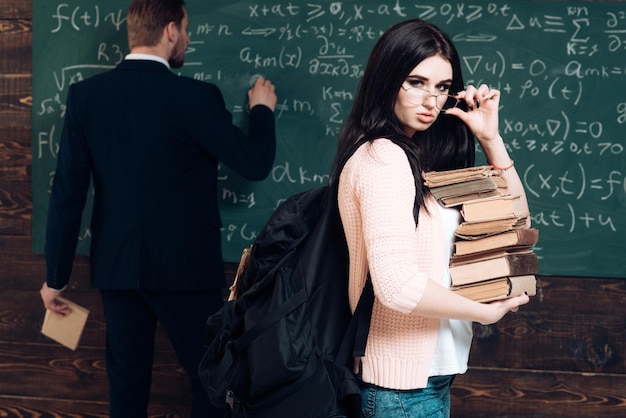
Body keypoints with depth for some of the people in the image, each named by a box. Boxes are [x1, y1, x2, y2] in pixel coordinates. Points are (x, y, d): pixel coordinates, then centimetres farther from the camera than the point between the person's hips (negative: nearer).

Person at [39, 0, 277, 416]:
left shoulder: (86, 94, -2)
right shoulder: (196, 97, -13)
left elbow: (67, 190, -3)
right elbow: (256, 163, -5)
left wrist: (56, 275, 5)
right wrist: (262, 109, 15)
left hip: (117, 267, 5)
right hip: (186, 266, -4)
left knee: (127, 383, 13)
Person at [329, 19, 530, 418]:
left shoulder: (422, 157, 10)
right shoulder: (383, 158, -18)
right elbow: (398, 285, -28)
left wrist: (489, 138, 3)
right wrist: (488, 311, -14)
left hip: (432, 370, 9)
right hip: (403, 385, -9)